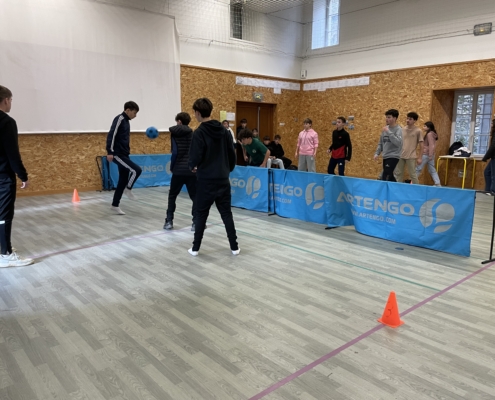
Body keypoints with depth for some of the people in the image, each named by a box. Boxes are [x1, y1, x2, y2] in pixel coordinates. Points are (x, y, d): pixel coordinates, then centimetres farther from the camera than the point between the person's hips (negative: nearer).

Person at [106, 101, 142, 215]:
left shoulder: (126, 121, 17)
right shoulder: (119, 119, -10)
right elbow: (111, 135, -19)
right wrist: (110, 152, -25)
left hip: (124, 155, 10)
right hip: (118, 154, -10)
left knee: (123, 181, 9)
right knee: (136, 170, -19)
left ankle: (115, 205, 17)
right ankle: (128, 189, 5)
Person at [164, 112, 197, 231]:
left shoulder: (175, 133, 0)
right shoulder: (193, 134, 9)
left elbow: (175, 152, -8)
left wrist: (172, 167, 3)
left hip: (179, 170, -1)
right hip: (192, 170, 2)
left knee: (172, 195, 15)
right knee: (195, 196, 8)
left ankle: (169, 221, 14)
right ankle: (196, 222, 0)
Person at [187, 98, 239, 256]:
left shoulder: (199, 133, -13)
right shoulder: (224, 130, 5)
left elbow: (195, 157, -16)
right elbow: (232, 153, 7)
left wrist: (192, 167, 6)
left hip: (206, 180, -5)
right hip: (223, 179, 5)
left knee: (201, 215, 8)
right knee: (227, 214, 11)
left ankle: (195, 248, 16)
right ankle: (234, 247, 14)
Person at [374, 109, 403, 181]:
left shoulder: (398, 129, -9)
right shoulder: (386, 128, 11)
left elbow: (398, 143, -24)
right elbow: (381, 143, 19)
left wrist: (388, 132, -23)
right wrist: (377, 153, 9)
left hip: (393, 157, -7)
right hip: (385, 157, 7)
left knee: (385, 178, -14)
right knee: (389, 177, 11)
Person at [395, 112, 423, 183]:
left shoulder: (418, 131, -3)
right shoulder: (403, 129, 8)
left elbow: (421, 145, -2)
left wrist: (420, 157, -7)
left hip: (411, 157, -4)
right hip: (400, 155, 4)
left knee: (412, 174, 1)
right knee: (398, 173, 8)